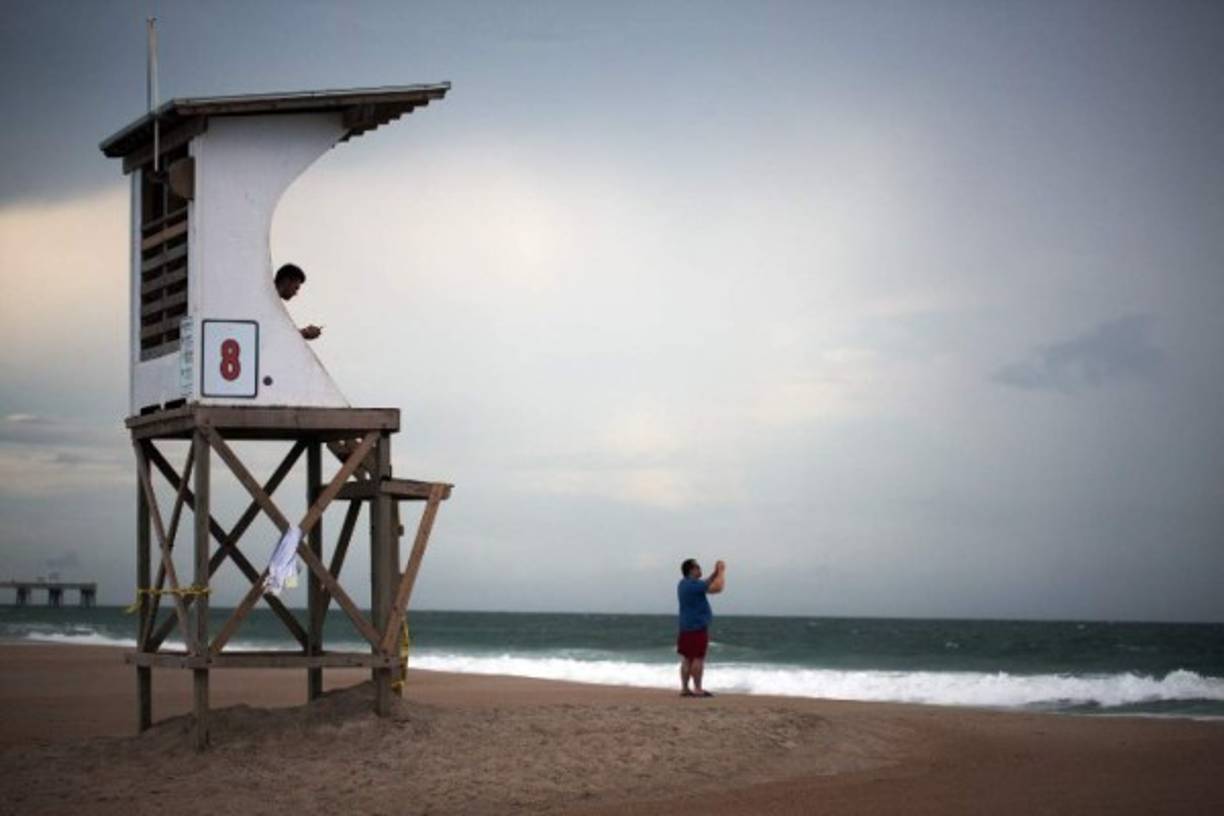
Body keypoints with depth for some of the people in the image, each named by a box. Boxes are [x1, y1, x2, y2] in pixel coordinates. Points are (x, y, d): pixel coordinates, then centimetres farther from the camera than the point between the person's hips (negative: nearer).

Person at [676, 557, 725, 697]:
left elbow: (707, 586, 27)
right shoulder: (693, 584, -17)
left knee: (687, 659, 9)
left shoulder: (684, 584, 15)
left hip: (686, 627, 10)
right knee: (698, 658, -7)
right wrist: (722, 571, -7)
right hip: (697, 628, -10)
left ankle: (684, 688, 10)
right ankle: (697, 689, -6)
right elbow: (717, 587, -20)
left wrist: (715, 573, 16)